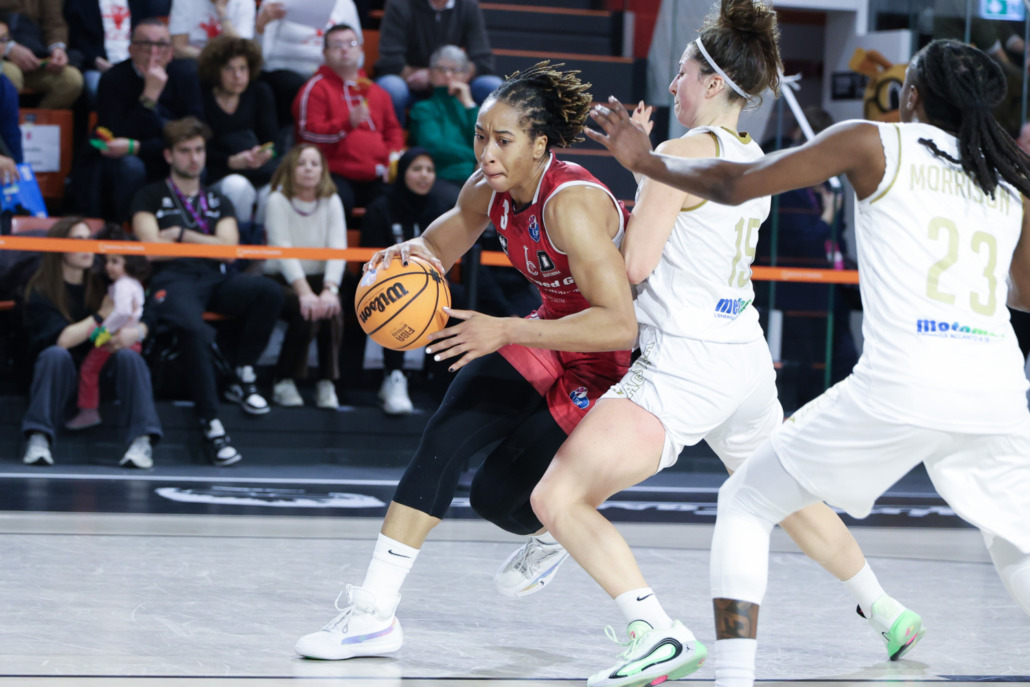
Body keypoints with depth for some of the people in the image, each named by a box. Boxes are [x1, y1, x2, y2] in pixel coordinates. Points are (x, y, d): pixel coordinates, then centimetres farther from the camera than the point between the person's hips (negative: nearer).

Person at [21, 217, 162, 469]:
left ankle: (143, 441, -35)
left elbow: (147, 322, -2)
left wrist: (134, 332, -25)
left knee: (129, 355, -26)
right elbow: (61, 339, -20)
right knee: (55, 354, -33)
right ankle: (39, 439, -33)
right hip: (59, 372, -2)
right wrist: (102, 317, -16)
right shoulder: (41, 291, -7)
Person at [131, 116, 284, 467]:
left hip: (217, 280, 4)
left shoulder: (218, 201, 26)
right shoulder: (150, 198, 15)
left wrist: (182, 234, 1)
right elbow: (153, 249, 0)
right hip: (174, 280, -4)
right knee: (193, 329, -39)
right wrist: (207, 243, 7)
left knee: (269, 291, -28)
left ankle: (244, 376, -13)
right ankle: (210, 422, -36)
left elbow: (228, 248, 10)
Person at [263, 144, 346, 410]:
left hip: (319, 278, 3)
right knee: (306, 311, -32)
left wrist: (330, 290, -28)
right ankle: (284, 383, -16)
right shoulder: (278, 201, -6)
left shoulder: (331, 201, 3)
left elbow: (338, 249, -11)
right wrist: (304, 292, -32)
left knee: (331, 309, -30)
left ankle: (327, 384, -18)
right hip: (283, 280, -2)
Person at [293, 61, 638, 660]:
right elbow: (439, 248, 12)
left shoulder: (572, 203, -32)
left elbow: (620, 324, -38)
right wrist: (410, 253, -15)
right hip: (552, 334, 7)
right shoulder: (489, 190, -8)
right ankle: (374, 613, -5)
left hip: (611, 363, -7)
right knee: (444, 440, -11)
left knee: (498, 496, -5)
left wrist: (505, 331, -39)